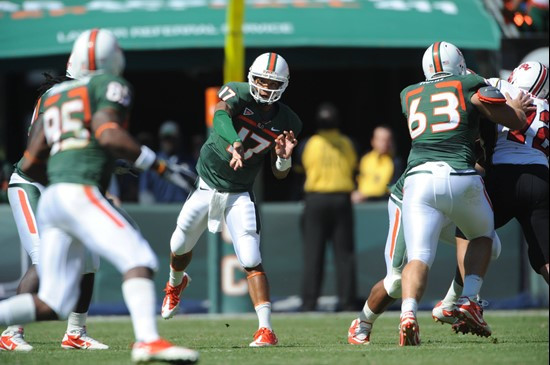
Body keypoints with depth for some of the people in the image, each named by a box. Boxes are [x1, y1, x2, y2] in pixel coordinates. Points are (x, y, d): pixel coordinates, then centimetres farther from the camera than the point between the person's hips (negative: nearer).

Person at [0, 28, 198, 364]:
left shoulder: (53, 97, 25)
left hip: (51, 199, 7)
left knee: (52, 305, 6)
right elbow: (108, 134, -13)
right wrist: (161, 166, -9)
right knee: (139, 260, -14)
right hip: (79, 194, -7)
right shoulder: (111, 86, 6)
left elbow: (31, 165, 20)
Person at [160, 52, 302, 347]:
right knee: (180, 248, 18)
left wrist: (284, 158, -22)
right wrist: (235, 144, -57)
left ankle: (266, 329, -18)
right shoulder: (238, 94, -15)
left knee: (252, 262, -15)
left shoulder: (286, 122, -6)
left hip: (239, 195, 0)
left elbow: (278, 174, 1)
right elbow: (220, 116, -39)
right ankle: (176, 284, 53)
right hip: (206, 186, 0)